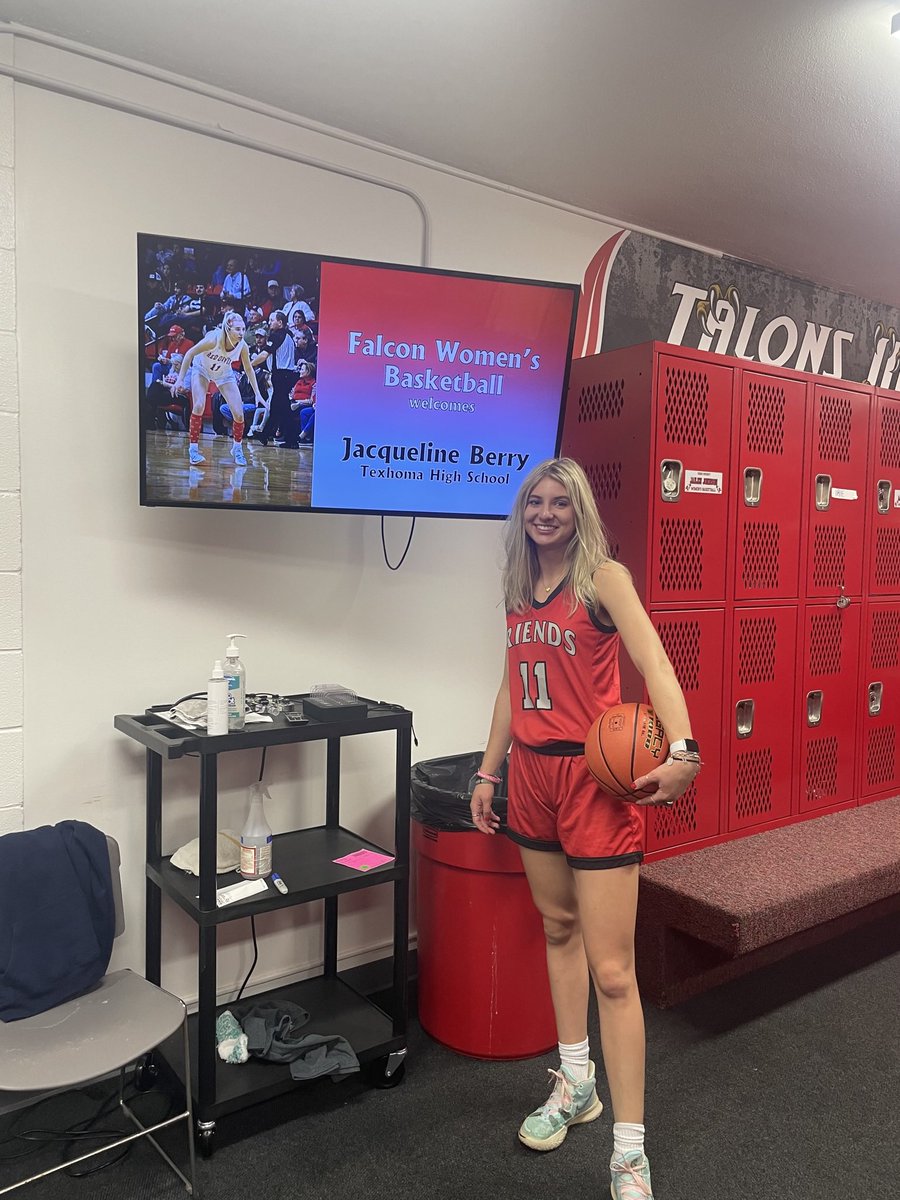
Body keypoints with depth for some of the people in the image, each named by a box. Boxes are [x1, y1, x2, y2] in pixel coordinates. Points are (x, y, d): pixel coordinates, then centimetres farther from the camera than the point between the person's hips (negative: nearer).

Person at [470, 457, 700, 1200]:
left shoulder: (604, 576, -9)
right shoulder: (521, 588, 10)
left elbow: (654, 663, -20)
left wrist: (682, 750, -35)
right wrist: (488, 773, 16)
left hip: (595, 777, -6)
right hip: (533, 775, 7)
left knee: (611, 970, -4)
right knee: (558, 928, 19)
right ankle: (576, 1084, 37)